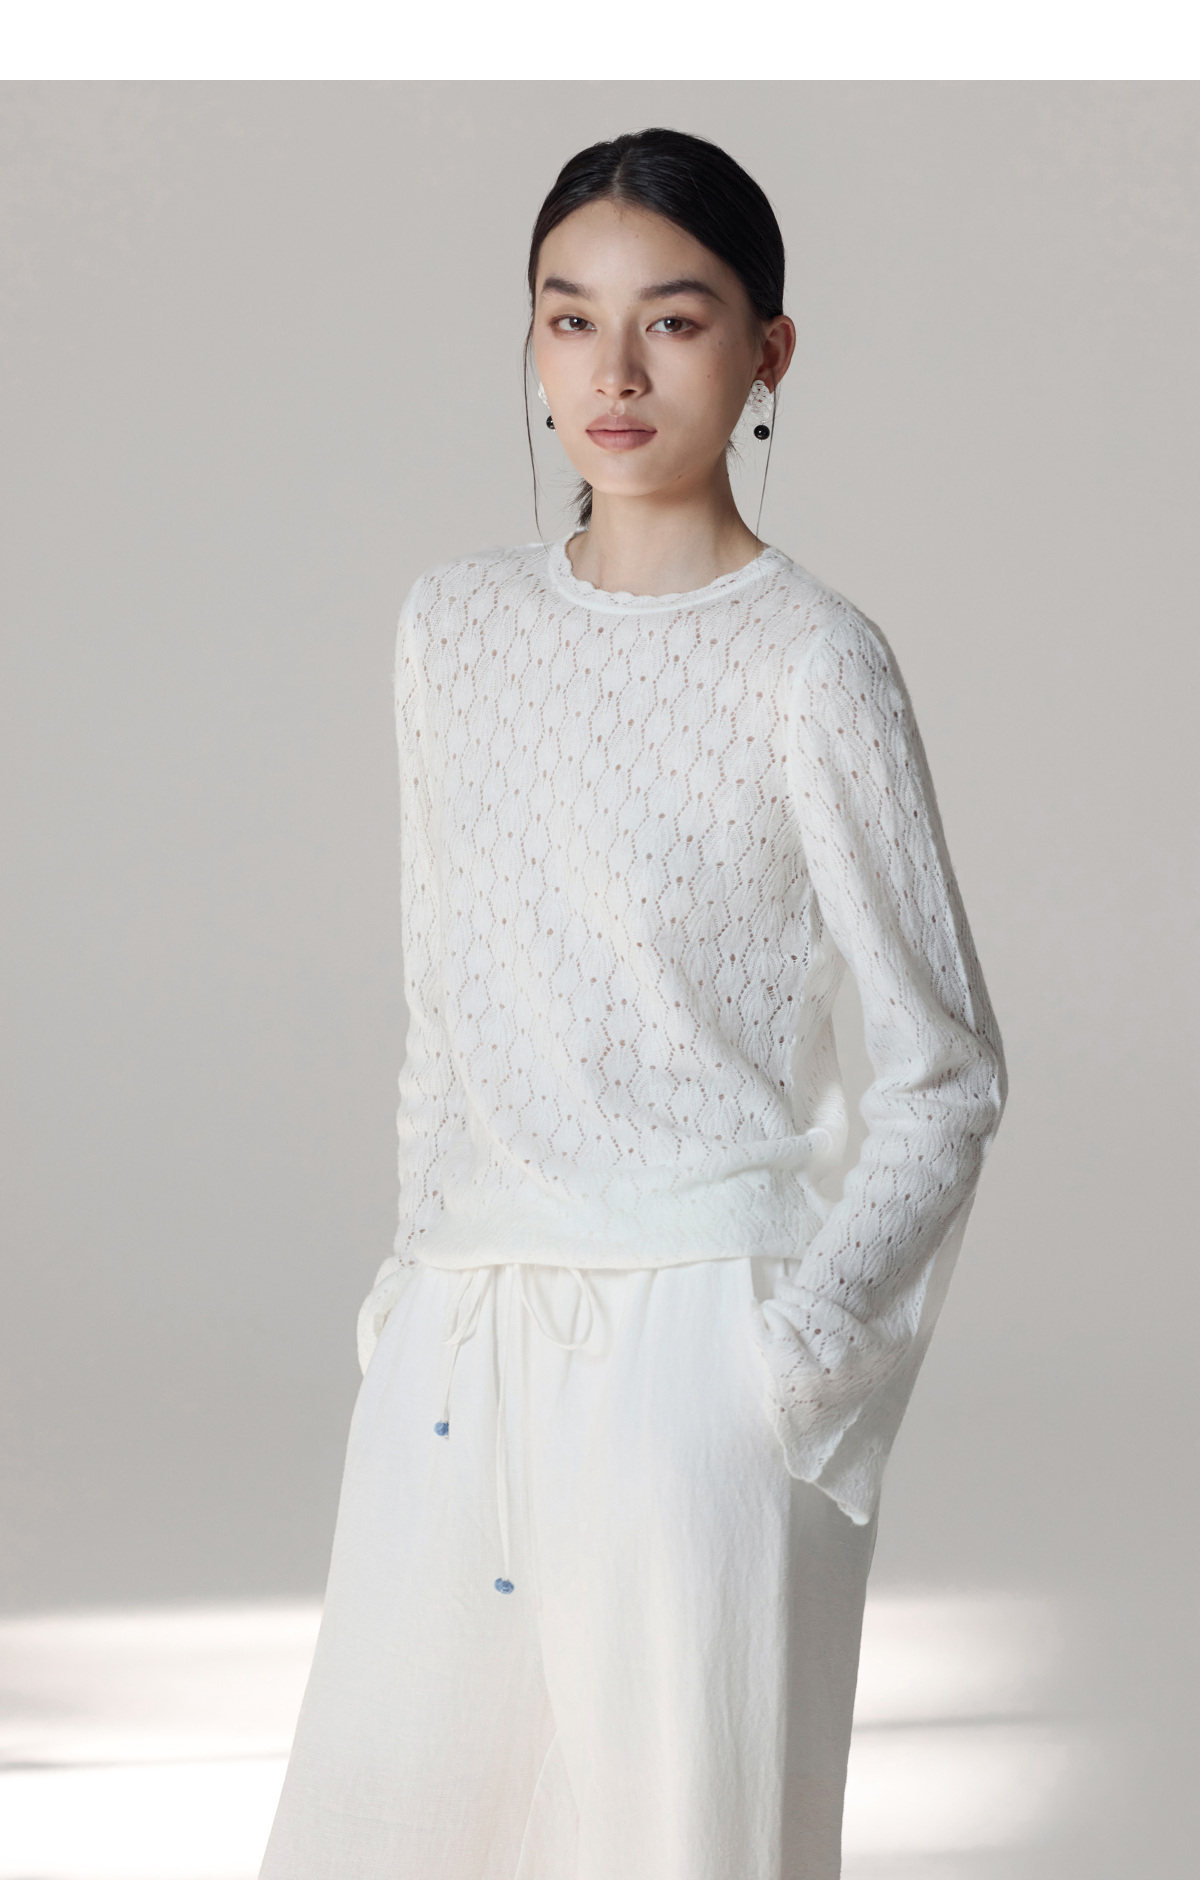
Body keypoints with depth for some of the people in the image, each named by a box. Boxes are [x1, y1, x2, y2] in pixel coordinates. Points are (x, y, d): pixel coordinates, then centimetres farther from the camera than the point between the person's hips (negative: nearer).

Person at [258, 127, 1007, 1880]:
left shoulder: (808, 664, -7)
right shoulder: (458, 625, 9)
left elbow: (946, 1068, -5)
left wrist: (807, 1333, -14)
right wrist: (423, 1262, 13)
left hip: (693, 1338, -5)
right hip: (458, 1332, 5)